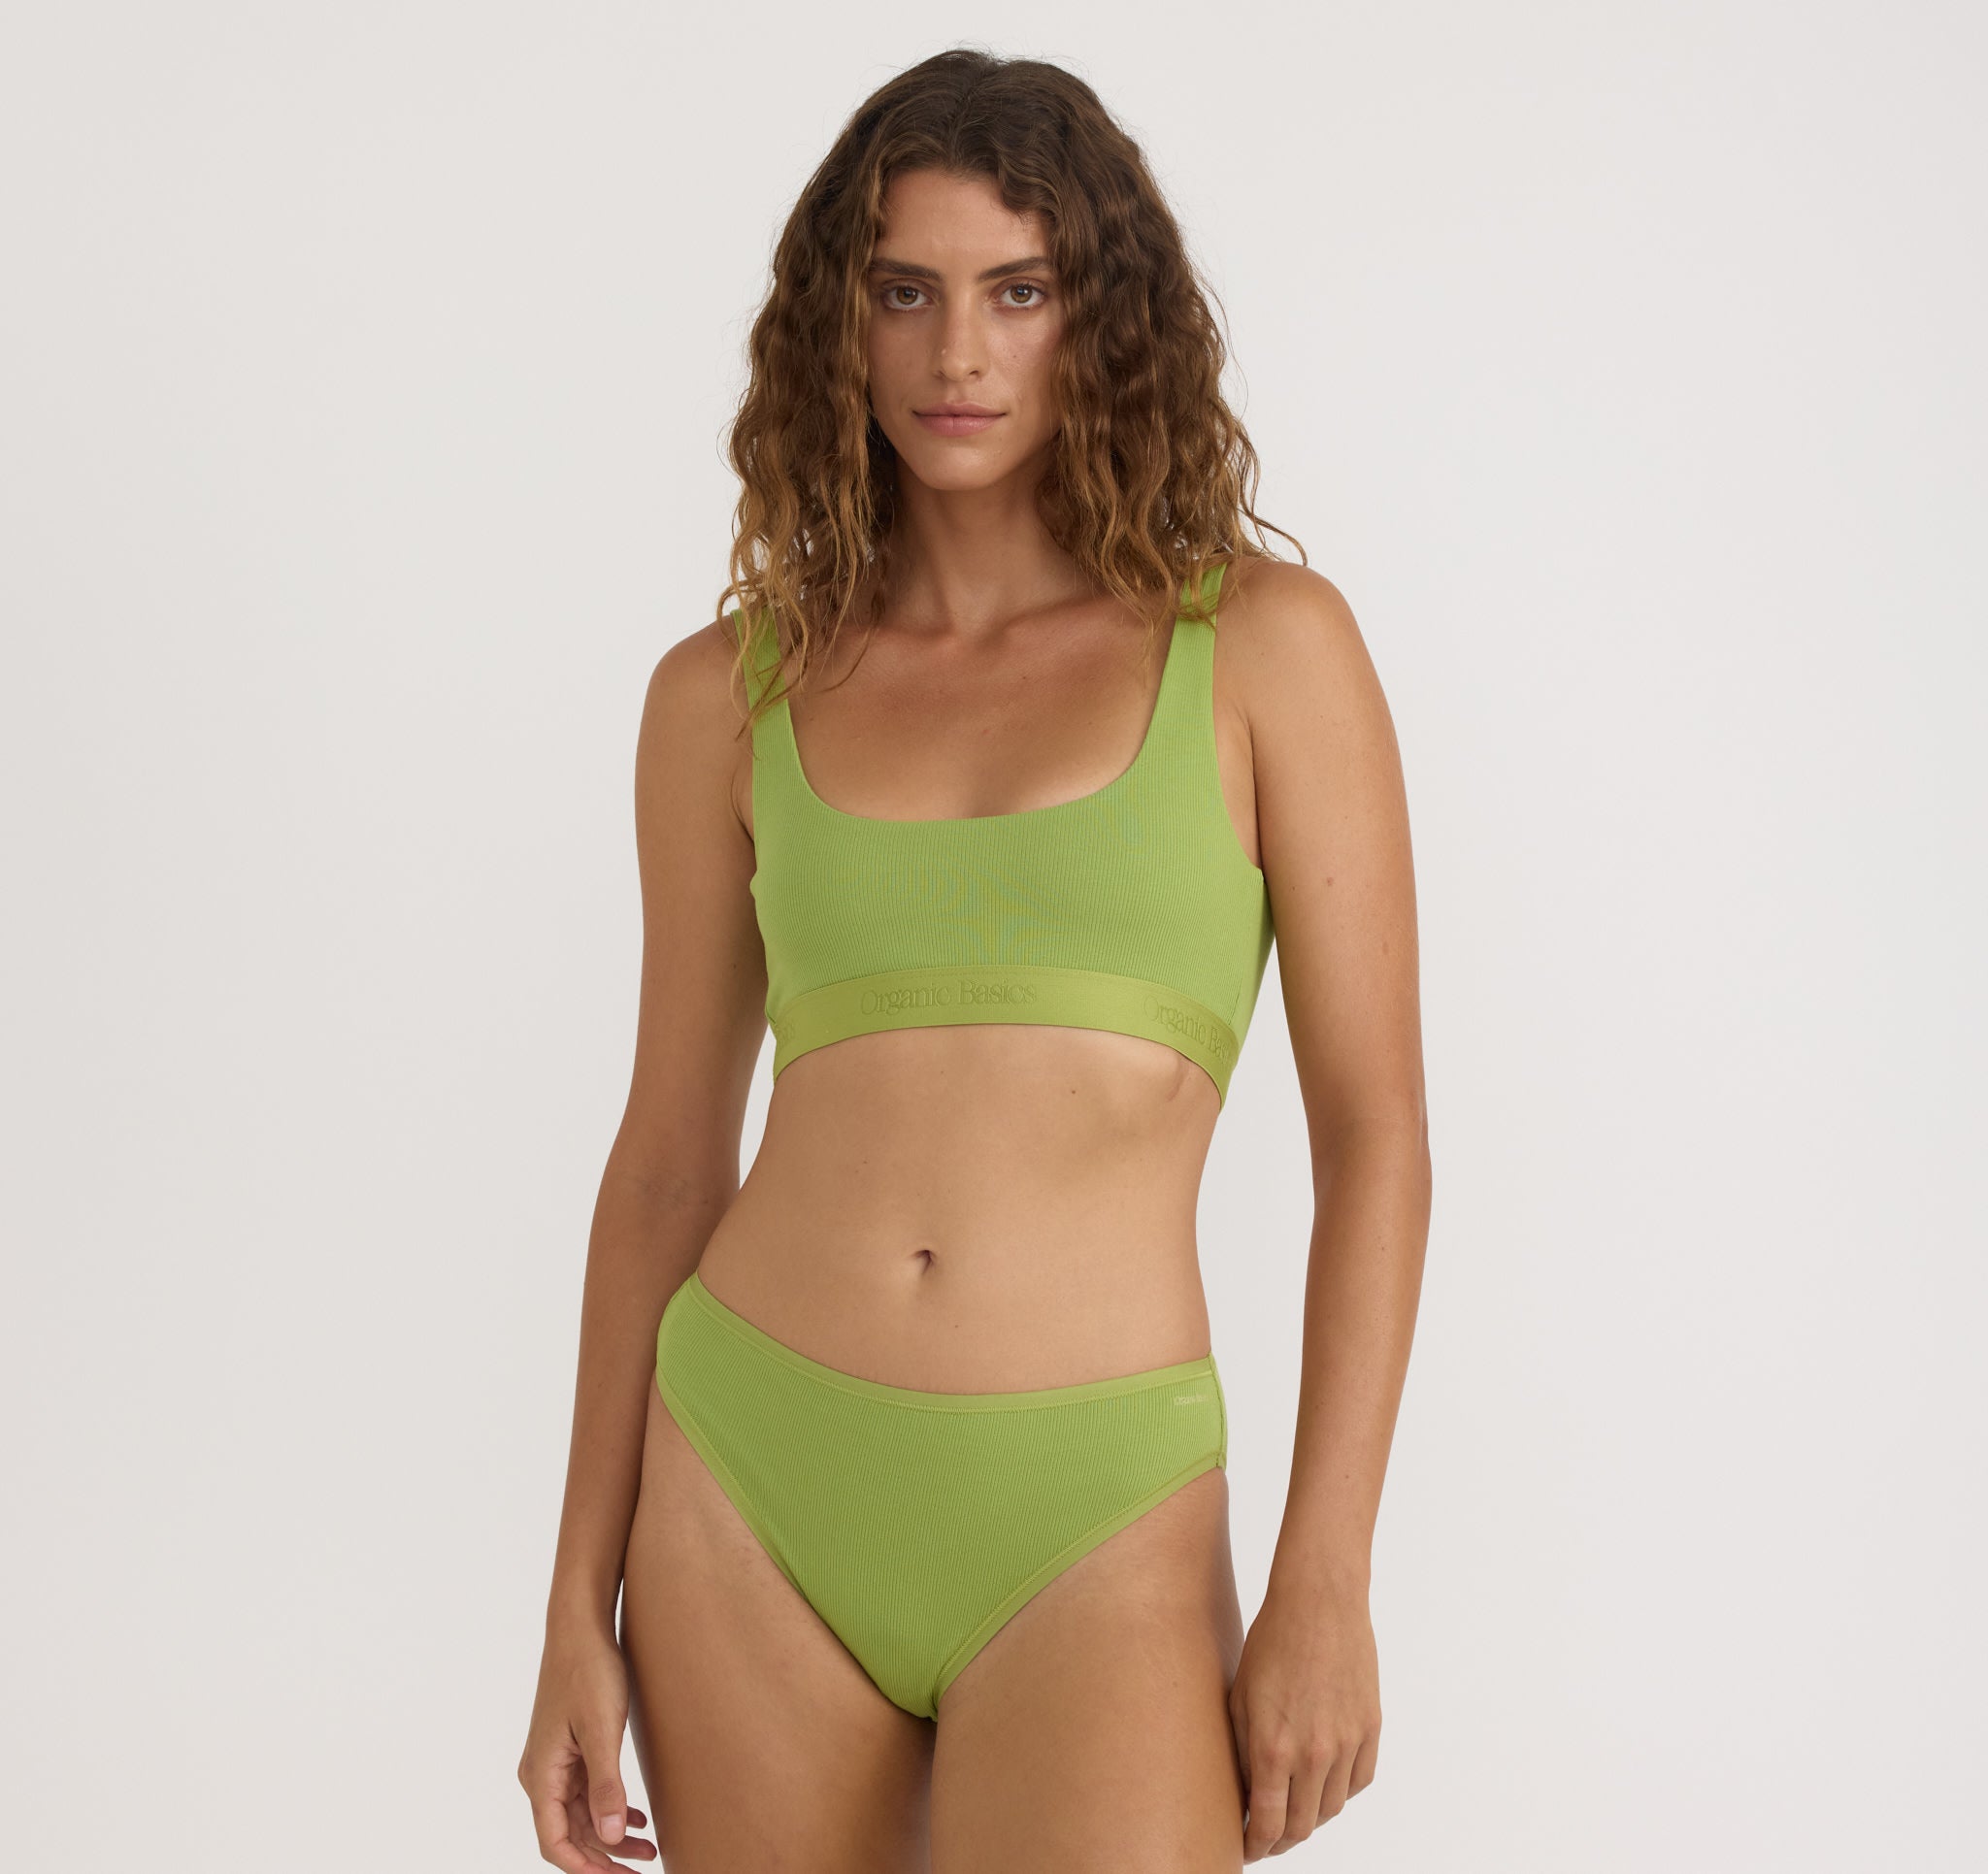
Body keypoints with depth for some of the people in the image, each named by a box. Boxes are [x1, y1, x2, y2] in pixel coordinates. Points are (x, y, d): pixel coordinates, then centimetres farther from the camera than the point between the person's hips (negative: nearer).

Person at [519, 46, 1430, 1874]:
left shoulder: (1263, 644, 0)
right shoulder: (731, 693, 6)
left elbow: (1375, 1134, -1)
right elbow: (669, 1157, 9)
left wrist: (1325, 1581, -6)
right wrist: (580, 1610, 8)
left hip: (1093, 1525, -2)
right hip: (748, 1487, 3)